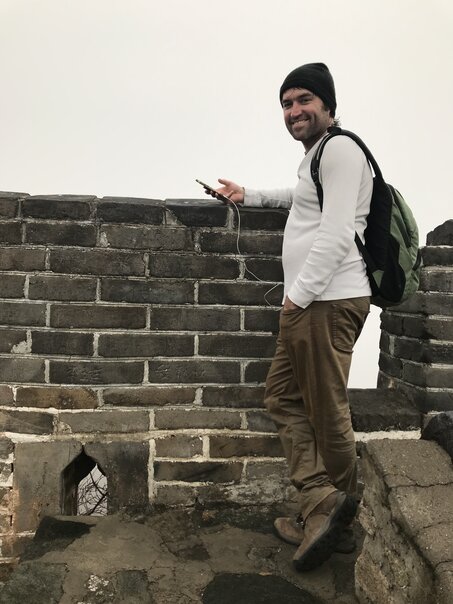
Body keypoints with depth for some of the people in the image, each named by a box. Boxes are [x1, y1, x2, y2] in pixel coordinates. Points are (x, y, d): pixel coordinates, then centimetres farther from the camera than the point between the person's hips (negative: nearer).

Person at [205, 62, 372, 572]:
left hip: (328, 301, -11)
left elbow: (336, 233, -19)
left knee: (327, 411, -1)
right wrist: (248, 196, 44)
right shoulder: (316, 158, 24)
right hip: (306, 303, 11)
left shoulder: (340, 149, -7)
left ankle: (333, 505, 16)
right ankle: (322, 502, 11)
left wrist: (298, 295, -15)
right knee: (282, 396, 9)